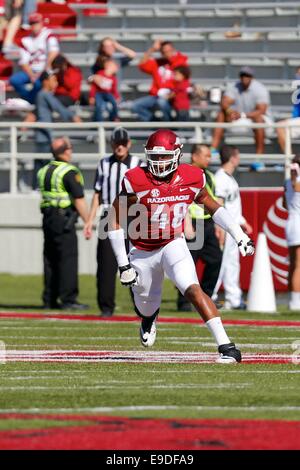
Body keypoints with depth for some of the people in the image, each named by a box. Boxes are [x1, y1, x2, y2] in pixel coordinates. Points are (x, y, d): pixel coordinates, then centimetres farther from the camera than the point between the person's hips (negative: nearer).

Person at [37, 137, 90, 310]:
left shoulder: (45, 171, 13)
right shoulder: (69, 172, -12)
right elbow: (79, 200, -15)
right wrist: (88, 223, -10)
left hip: (47, 216, 8)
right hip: (63, 218, -8)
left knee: (51, 259, 11)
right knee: (68, 258, -5)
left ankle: (50, 299, 11)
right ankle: (68, 300, -7)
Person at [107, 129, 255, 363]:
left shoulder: (190, 178, -11)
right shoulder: (136, 182, -20)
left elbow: (212, 205, 8)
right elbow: (115, 220, -12)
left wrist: (240, 236, 4)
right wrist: (123, 264, -14)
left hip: (174, 245, 0)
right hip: (143, 253, 0)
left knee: (193, 290, -24)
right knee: (147, 308, 14)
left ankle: (226, 346, -28)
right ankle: (149, 318, 55)